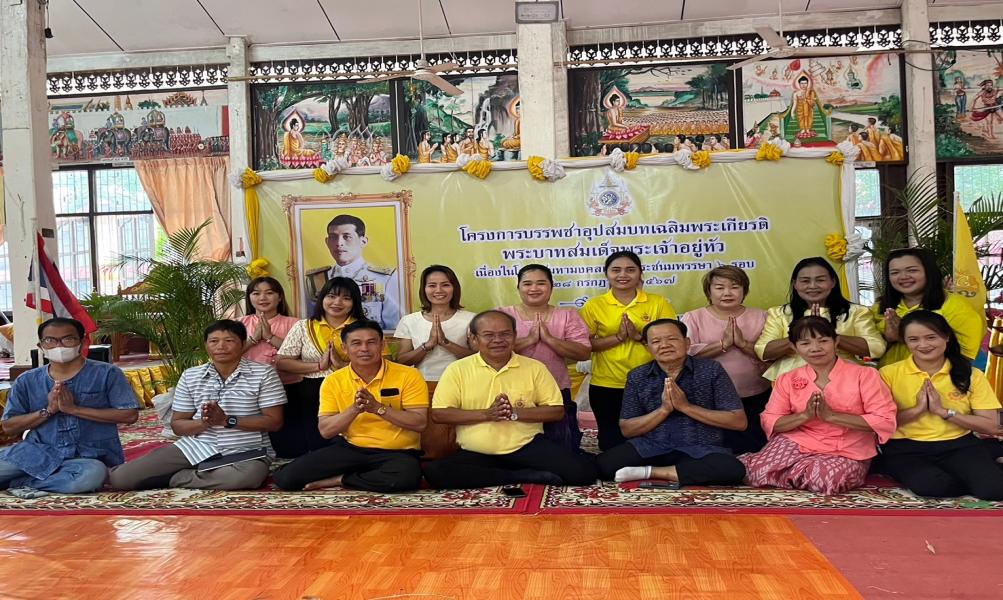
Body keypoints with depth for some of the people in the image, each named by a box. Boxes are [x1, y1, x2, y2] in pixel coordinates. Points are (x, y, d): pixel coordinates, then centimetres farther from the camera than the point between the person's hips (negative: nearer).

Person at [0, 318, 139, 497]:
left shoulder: (107, 374, -1)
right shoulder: (27, 381, 10)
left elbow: (130, 414, -9)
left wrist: (74, 409, -13)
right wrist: (48, 410, -10)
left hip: (88, 457, -2)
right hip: (37, 453, 2)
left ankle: (18, 483, -13)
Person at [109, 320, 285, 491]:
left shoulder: (264, 374, -4)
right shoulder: (190, 376, 7)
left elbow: (274, 422, -8)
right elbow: (177, 424, 8)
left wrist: (227, 420, -17)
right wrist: (203, 423, -15)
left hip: (246, 453, -1)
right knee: (120, 477, -11)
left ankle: (172, 478, -13)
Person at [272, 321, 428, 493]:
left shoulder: (408, 375, -7)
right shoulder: (333, 381, 1)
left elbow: (419, 423, -12)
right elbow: (326, 431, -3)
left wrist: (377, 407, -21)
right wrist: (355, 409, -21)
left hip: (396, 452, -2)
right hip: (350, 448, 2)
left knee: (406, 476, -38)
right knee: (286, 477, -13)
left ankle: (338, 480, -11)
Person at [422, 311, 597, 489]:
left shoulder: (534, 367, 4)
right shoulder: (458, 369, 1)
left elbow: (556, 411, 2)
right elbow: (438, 414, -4)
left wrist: (515, 413, -14)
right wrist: (486, 414, -15)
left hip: (527, 446, -1)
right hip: (476, 453, 2)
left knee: (582, 472, -23)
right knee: (433, 472, -29)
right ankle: (524, 476, -17)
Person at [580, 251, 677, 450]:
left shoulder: (658, 303, 1)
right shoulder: (594, 306, 0)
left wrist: (639, 336, -17)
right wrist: (618, 337, -17)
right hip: (606, 386, 0)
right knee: (612, 441, 8)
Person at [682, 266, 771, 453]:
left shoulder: (760, 316, 7)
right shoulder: (693, 318, 3)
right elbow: (686, 352, -14)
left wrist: (743, 343, -16)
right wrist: (723, 344, -17)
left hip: (757, 399, 2)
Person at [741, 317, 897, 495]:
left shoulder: (864, 374, -4)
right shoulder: (787, 380, 5)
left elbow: (886, 421, -13)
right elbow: (769, 423, 1)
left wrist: (831, 416, -19)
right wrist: (805, 415, -17)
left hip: (847, 455, -1)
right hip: (796, 444, 1)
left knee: (829, 478, -35)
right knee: (759, 472, -26)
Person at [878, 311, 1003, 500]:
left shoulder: (971, 375, 4)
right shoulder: (889, 373, -1)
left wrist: (943, 411, -11)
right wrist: (917, 409, -14)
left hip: (959, 445, 1)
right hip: (906, 448, -1)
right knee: (929, 485, -33)